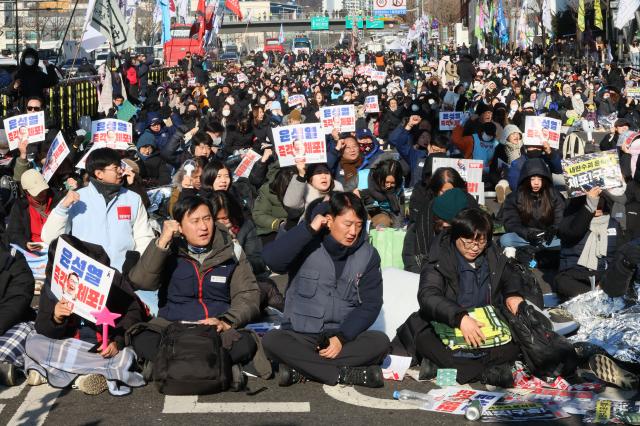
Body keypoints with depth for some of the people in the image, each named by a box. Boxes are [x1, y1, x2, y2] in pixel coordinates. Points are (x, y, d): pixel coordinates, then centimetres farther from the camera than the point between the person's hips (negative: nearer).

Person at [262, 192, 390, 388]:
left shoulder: (368, 255, 1)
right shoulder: (307, 244, -5)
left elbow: (370, 304, -1)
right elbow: (272, 260, -24)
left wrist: (342, 337, -15)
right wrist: (309, 229, -24)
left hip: (344, 337, 2)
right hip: (300, 336, -1)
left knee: (380, 342, -26)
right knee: (272, 340, -31)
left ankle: (301, 369, -26)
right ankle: (347, 374, -30)